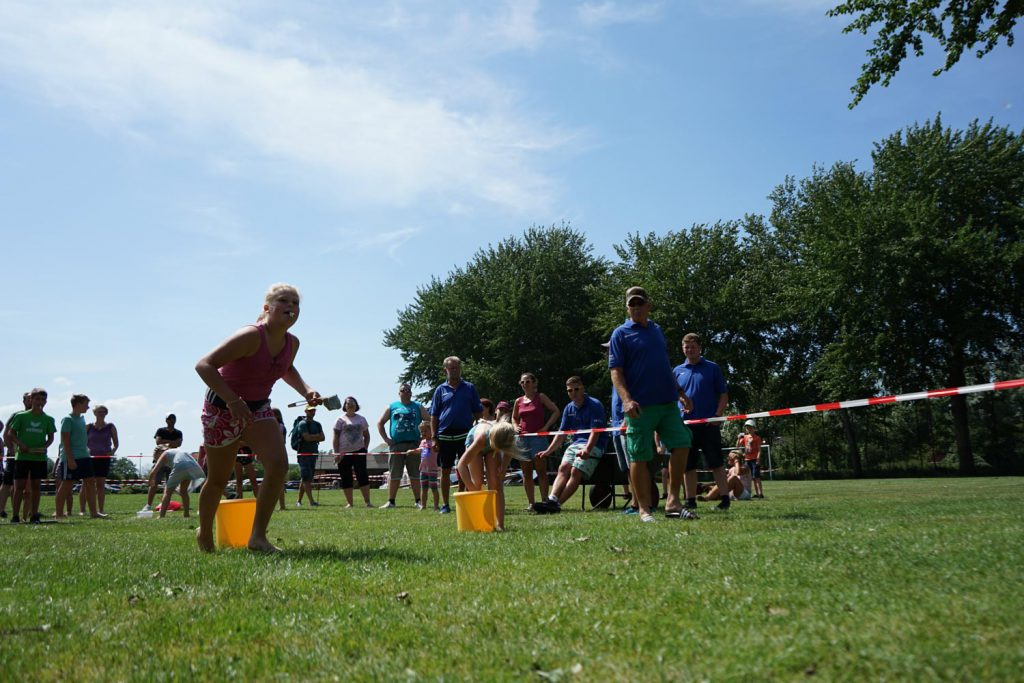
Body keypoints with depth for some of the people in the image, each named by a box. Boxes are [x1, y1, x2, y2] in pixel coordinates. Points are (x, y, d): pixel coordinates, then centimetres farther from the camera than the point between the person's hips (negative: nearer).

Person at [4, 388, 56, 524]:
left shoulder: (48, 419, 5)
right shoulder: (21, 416, 0)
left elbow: (51, 437, 9)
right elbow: (10, 434, 1)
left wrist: (45, 446, -9)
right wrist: (20, 444, -14)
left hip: (40, 457, 2)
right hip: (22, 456, -2)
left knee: (35, 486, 5)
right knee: (19, 486, -1)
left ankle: (34, 515, 10)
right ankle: (15, 516, 4)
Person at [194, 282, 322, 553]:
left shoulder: (292, 343, -4)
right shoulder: (251, 336, -27)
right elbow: (204, 365, -31)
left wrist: (306, 391, 2)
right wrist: (233, 401, -39)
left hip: (258, 409, 6)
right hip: (223, 409, -5)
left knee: (279, 464, -17)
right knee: (218, 479, 9)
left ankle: (258, 536, -7)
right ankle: (204, 535, 36)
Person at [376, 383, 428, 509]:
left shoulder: (418, 407, 9)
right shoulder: (392, 407, 10)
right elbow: (380, 423, 13)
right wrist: (386, 439, 3)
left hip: (413, 445, 0)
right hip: (396, 445, 1)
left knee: (415, 475, 3)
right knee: (394, 475, 3)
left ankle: (418, 501, 8)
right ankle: (390, 501, 9)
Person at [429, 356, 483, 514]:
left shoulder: (470, 388, 7)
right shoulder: (440, 390, 7)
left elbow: (479, 412, 11)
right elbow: (434, 416, 8)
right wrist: (434, 437, 0)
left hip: (465, 435, -1)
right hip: (445, 435, 1)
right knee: (445, 471, 6)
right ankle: (445, 505, 15)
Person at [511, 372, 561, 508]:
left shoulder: (540, 397, 1)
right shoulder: (518, 401, 11)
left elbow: (556, 411, -2)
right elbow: (514, 418, 27)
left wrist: (546, 426, -9)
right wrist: (516, 427, 6)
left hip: (538, 437, -4)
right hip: (523, 438, 4)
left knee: (541, 470, -6)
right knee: (526, 472, 4)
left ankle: (544, 500, -4)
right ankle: (530, 503, 7)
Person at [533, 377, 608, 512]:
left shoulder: (595, 405, -7)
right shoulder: (569, 408, 14)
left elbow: (595, 431, -16)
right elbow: (562, 433, 16)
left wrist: (587, 449, -31)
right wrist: (548, 451, 8)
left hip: (593, 445, -6)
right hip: (575, 443, 6)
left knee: (576, 472, -22)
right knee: (563, 468, -17)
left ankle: (557, 504, -30)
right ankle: (551, 500, -32)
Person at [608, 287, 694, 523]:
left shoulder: (657, 330, 17)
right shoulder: (621, 334, -1)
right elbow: (615, 370, -9)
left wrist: (680, 391, 23)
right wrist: (626, 399, -22)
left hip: (667, 402, 6)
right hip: (640, 406, -6)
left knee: (681, 444, -1)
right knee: (640, 457, -2)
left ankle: (673, 501, 8)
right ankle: (644, 510, 8)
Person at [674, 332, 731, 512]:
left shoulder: (712, 368, 4)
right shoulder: (677, 371, 12)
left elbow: (723, 395, 3)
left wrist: (717, 415, -10)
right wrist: (681, 404, -5)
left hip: (708, 423, -3)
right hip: (685, 423, 3)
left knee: (715, 463, -4)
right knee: (688, 465, 6)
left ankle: (725, 499, 0)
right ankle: (691, 501, 13)